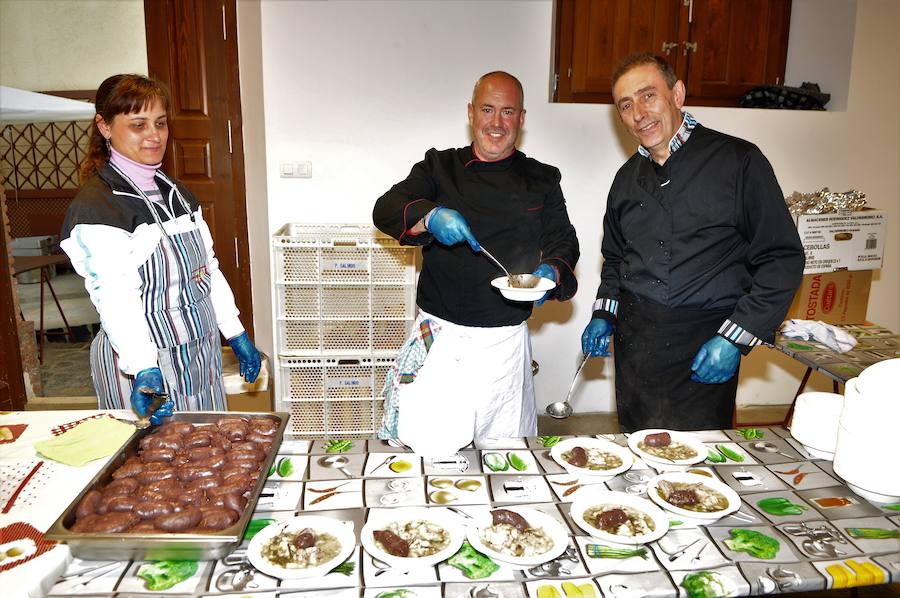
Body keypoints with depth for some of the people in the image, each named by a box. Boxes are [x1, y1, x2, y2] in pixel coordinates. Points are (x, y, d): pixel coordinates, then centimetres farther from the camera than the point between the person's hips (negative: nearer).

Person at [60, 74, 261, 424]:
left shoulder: (176, 192, 11)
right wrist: (143, 372, -34)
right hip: (141, 360, -7)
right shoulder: (97, 204, -14)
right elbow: (115, 299, -24)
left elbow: (208, 268, 14)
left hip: (201, 352, 7)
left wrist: (236, 334, 12)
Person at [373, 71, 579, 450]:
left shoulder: (542, 180, 10)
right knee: (426, 444, 1)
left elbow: (563, 242, 6)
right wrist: (430, 217, -26)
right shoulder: (440, 167, 6)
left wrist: (552, 272, -17)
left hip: (505, 343, 1)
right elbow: (385, 209, -4)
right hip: (439, 337, -1)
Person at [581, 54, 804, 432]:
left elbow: (783, 257, -6)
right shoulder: (627, 178, 11)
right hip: (634, 341, 5)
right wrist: (604, 313, 8)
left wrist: (736, 337, -13)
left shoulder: (738, 161, -6)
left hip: (706, 347, -4)